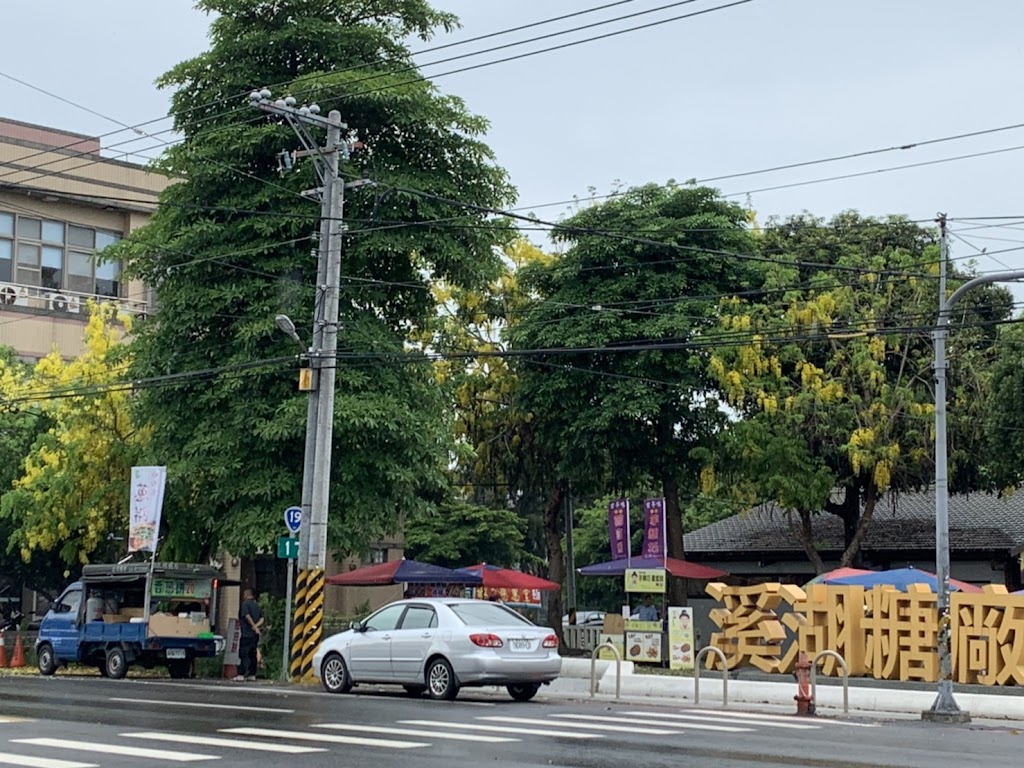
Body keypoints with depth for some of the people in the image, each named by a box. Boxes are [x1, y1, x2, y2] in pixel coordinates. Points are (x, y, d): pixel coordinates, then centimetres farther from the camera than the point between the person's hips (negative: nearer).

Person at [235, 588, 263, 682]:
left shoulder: (245, 603, -7)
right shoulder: (256, 605, 16)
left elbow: (247, 616, -18)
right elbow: (261, 618, 11)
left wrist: (254, 627, -15)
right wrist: (256, 626, -5)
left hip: (246, 633, -7)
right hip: (254, 635, 7)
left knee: (243, 654, -8)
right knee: (253, 655, 10)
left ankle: (241, 675, -14)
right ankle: (252, 675, 10)